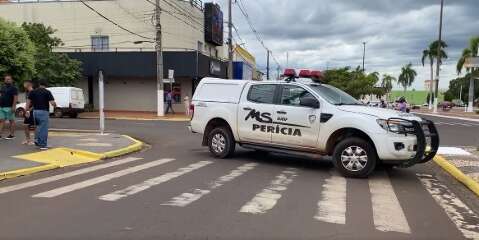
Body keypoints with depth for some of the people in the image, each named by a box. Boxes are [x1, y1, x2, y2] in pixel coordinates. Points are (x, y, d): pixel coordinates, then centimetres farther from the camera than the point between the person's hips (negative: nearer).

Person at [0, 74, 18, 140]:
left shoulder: (13, 88, -6)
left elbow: (16, 98, -13)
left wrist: (13, 106, -20)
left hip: (9, 107, -7)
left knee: (11, 121, 0)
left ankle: (12, 134, 4)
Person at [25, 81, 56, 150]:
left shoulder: (33, 92, 9)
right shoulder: (47, 92, -4)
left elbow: (28, 101, 2)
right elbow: (52, 103, -11)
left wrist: (27, 111, 4)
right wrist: (55, 105, 10)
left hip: (35, 111, 5)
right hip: (44, 112, -5)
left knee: (39, 126, 22)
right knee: (44, 128, 0)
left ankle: (37, 141, 20)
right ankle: (43, 145, 2)